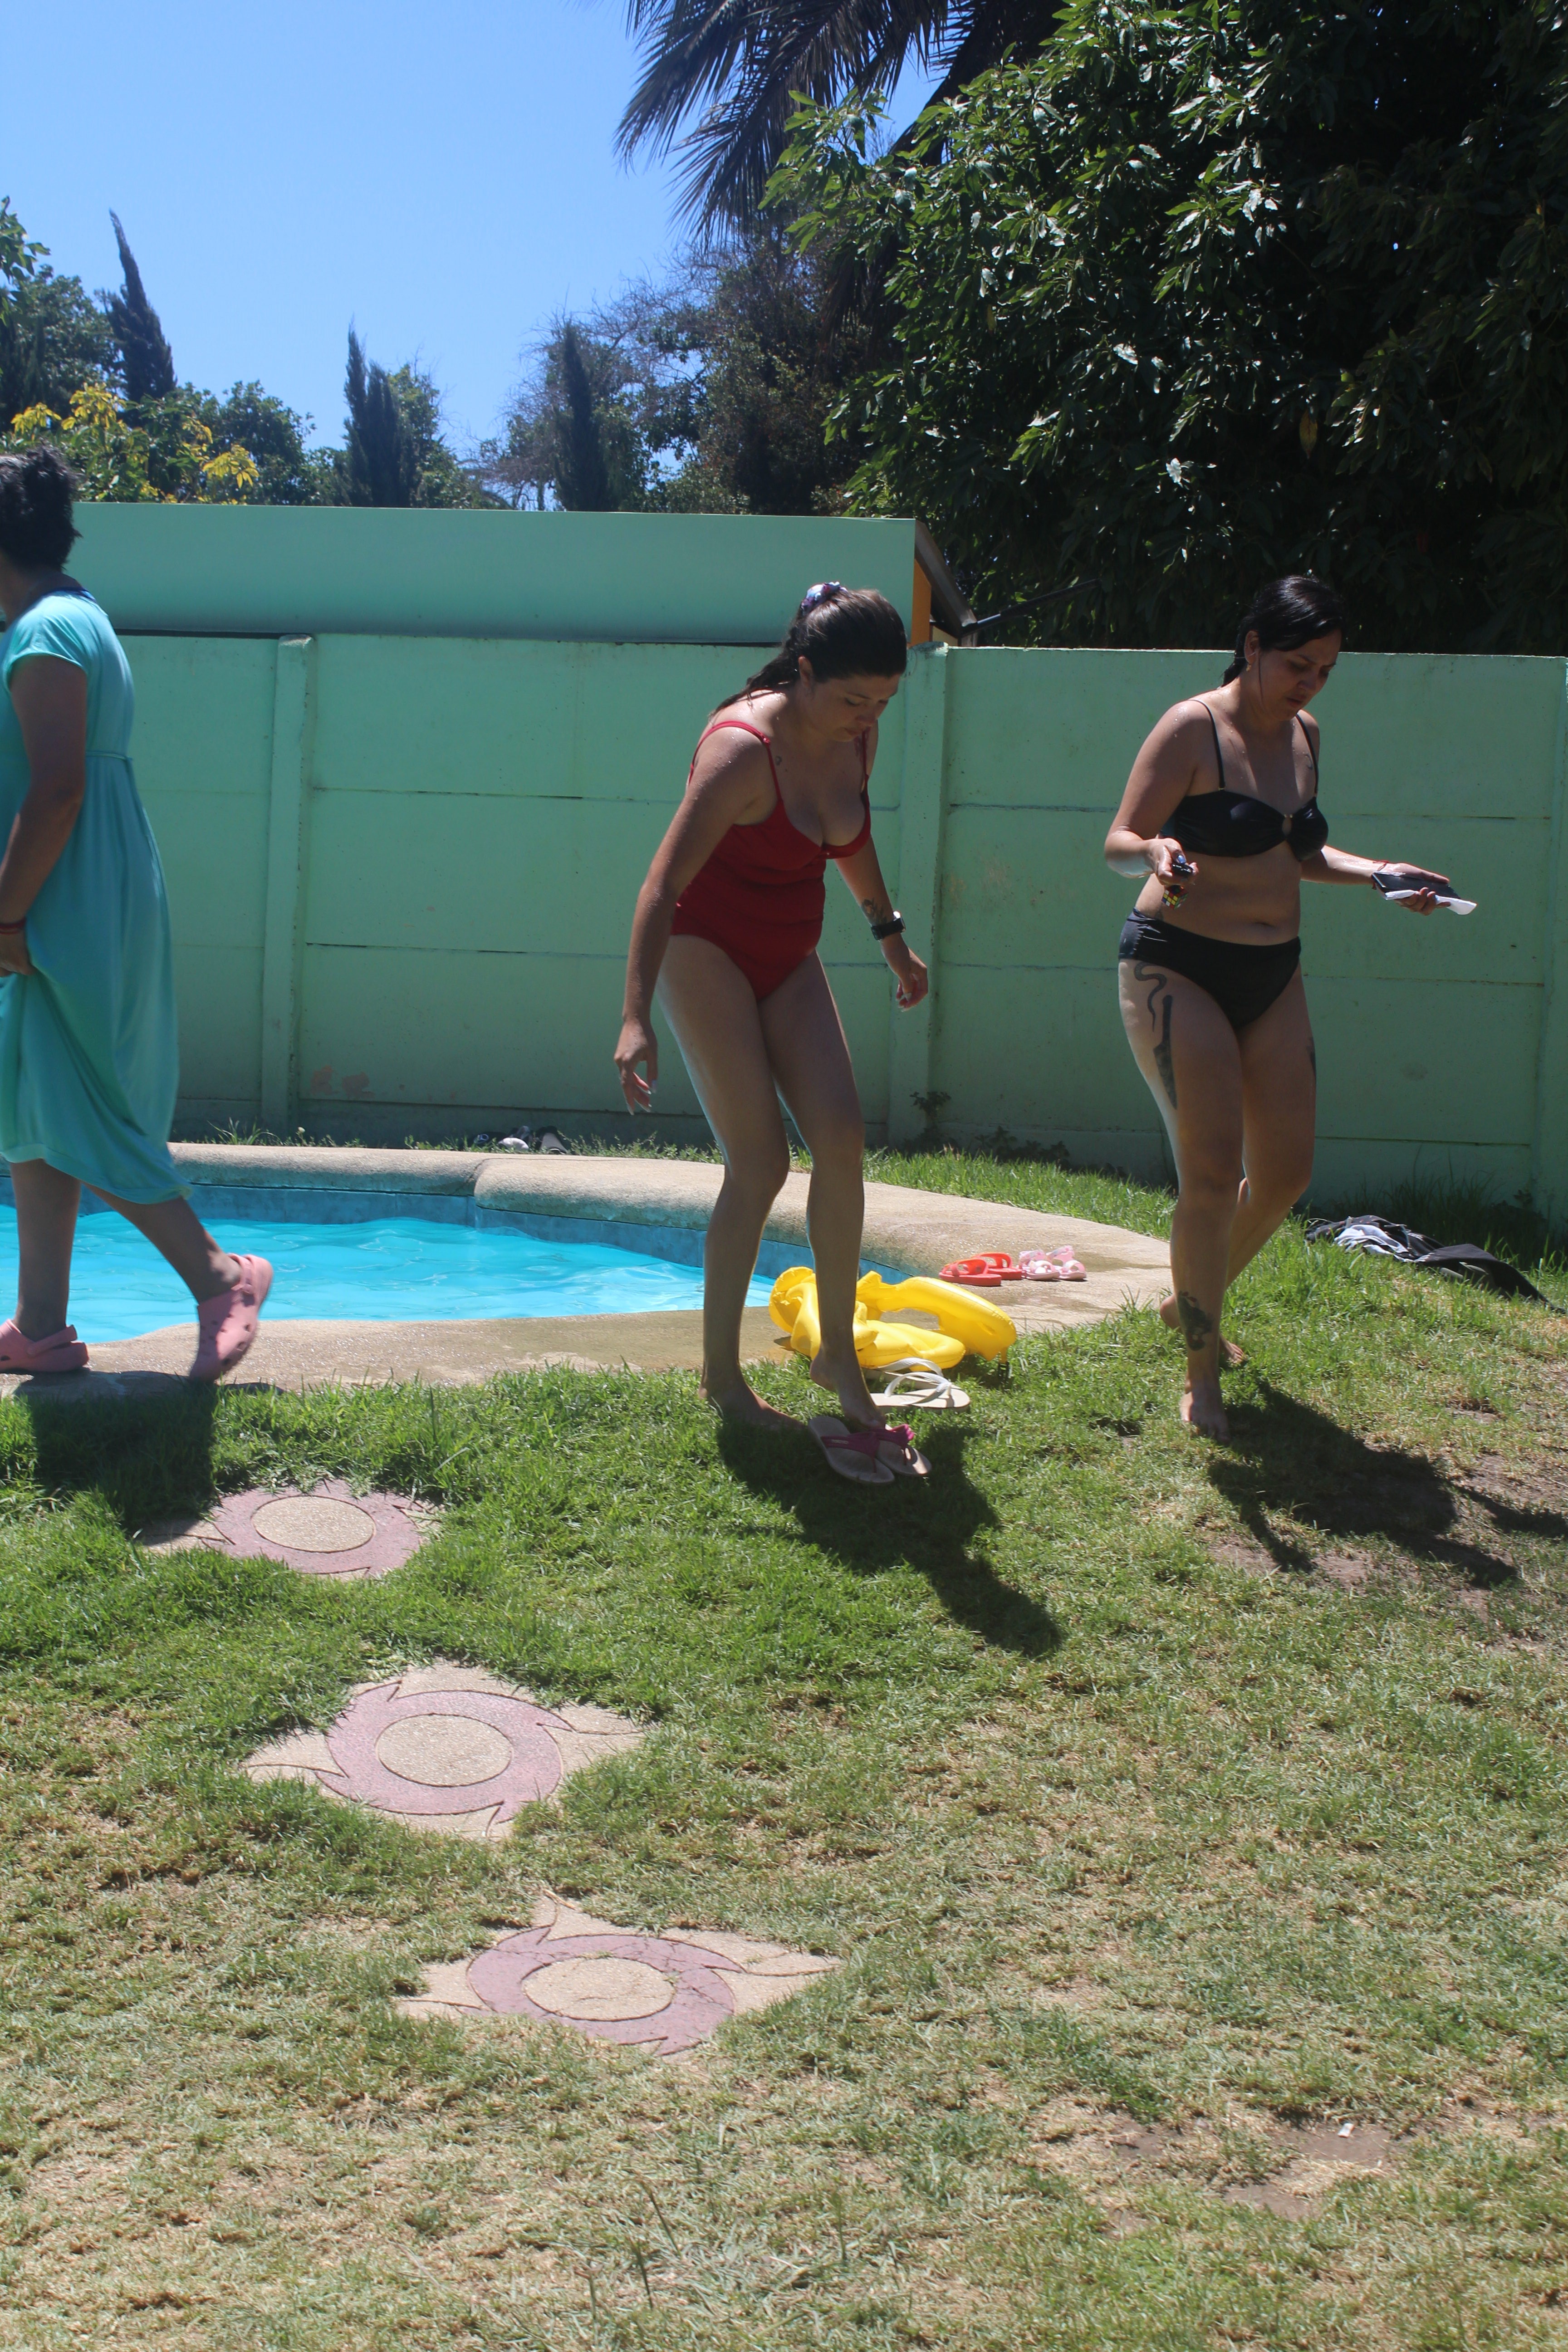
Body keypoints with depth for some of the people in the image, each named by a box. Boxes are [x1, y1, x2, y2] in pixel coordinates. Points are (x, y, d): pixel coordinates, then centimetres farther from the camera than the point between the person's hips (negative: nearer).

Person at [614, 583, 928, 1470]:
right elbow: (665, 882, -30)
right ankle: (722, 1374, 1)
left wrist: (892, 935, 25)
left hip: (790, 961, 7)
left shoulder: (857, 739, -3)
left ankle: (838, 1351, 4)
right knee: (760, 1163, -11)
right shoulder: (743, 748, -26)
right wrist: (638, 1017, -37)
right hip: (708, 954, -7)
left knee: (842, 1137, -7)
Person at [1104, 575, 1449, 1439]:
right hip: (1177, 969, -7)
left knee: (1285, 1172, 6)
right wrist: (1158, 853, -37)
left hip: (1272, 977, 7)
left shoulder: (1304, 735, 10)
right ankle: (1202, 1373, 1)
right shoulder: (1193, 728, -11)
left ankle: (1192, 1299, 32)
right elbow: (1118, 843, -15)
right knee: (1212, 1173, -12)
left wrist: (1380, 873, 9)